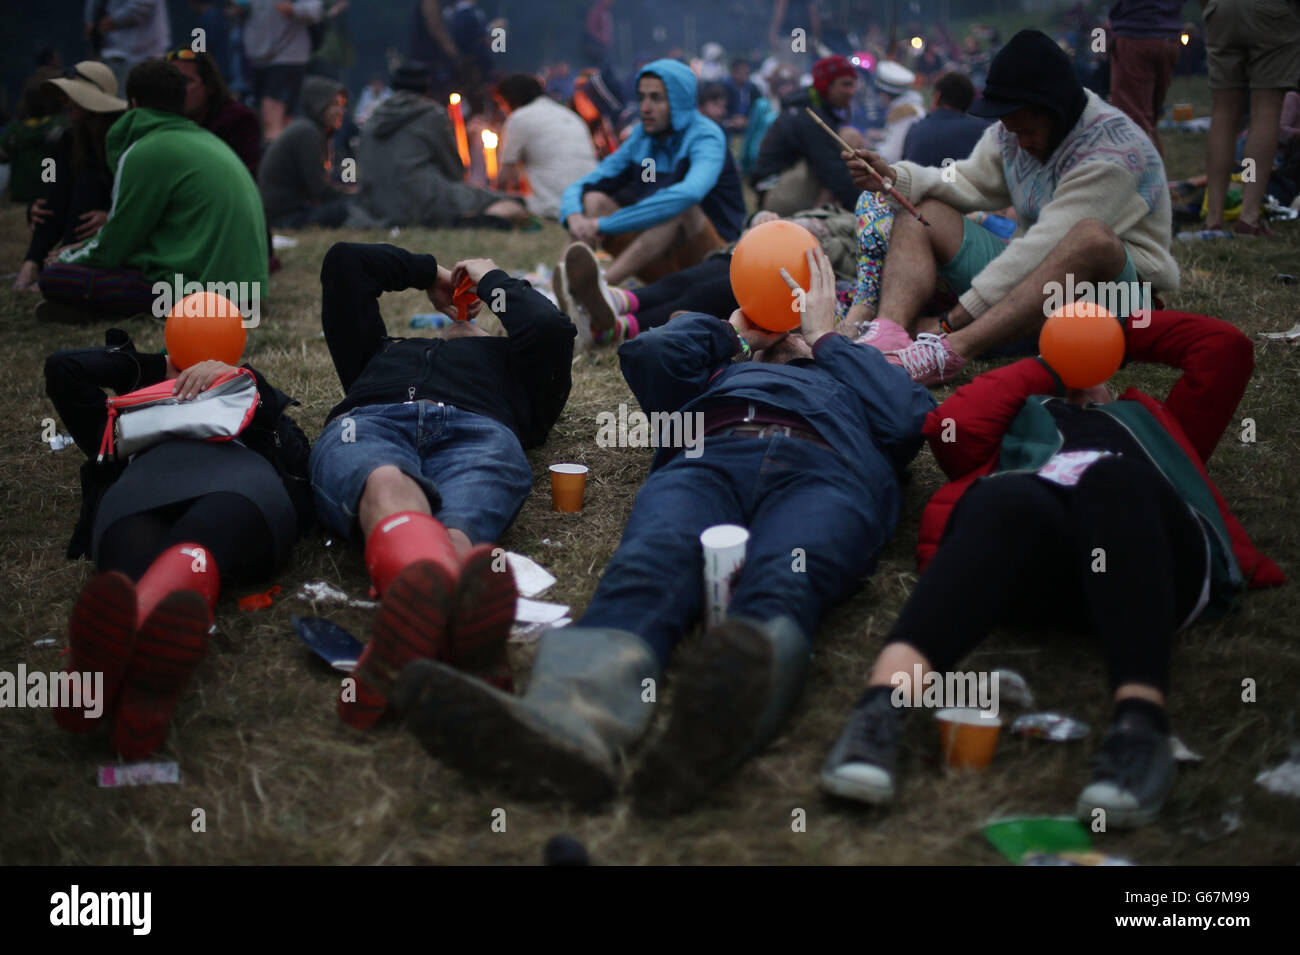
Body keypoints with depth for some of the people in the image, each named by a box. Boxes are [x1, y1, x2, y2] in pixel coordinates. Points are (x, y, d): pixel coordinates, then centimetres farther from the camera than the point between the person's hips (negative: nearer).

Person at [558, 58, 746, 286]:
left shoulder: (706, 137, -14)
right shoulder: (640, 138, 5)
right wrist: (573, 216, -24)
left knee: (680, 207, -34)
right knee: (594, 199, -9)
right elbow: (580, 186, 3)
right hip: (662, 267, 6)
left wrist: (606, 225, -36)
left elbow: (688, 195, -36)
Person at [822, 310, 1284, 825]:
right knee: (1014, 500, -38)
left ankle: (1142, 723, -55)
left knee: (1113, 481, -36)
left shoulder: (1151, 420, 46)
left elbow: (1226, 345, 37)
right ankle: (884, 703, -59)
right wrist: (1042, 368, 29)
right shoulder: (1017, 416, 40)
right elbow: (953, 427, 17)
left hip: (1155, 541, 1)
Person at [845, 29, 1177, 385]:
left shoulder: (1114, 149, -21)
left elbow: (1046, 244, -27)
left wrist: (953, 321, -30)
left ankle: (951, 349, -53)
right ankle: (888, 333, -32)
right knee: (921, 212, -2)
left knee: (1092, 236, -41)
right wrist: (894, 177, -12)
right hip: (1031, 275, 7)